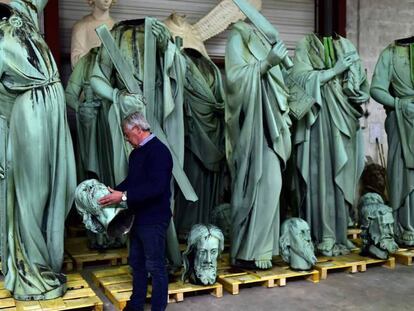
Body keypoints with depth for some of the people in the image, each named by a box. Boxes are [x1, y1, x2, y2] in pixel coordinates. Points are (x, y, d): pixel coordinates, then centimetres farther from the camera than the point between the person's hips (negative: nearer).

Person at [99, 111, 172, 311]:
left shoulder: (158, 151, -18)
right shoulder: (136, 153, 12)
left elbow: (156, 187, -28)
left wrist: (124, 196, -28)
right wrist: (113, 193, 6)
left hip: (153, 219, -9)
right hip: (138, 217, 10)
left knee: (155, 266, 2)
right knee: (136, 263, 18)